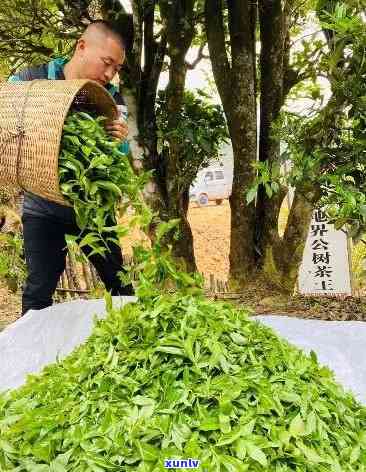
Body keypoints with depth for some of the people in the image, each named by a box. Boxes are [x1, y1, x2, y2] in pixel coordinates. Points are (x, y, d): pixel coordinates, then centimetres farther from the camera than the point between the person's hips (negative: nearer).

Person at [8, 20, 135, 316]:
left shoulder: (113, 99, 0)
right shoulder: (28, 81, -6)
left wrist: (120, 142, -22)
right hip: (43, 209, -1)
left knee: (119, 281, 7)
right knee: (39, 291, 3)